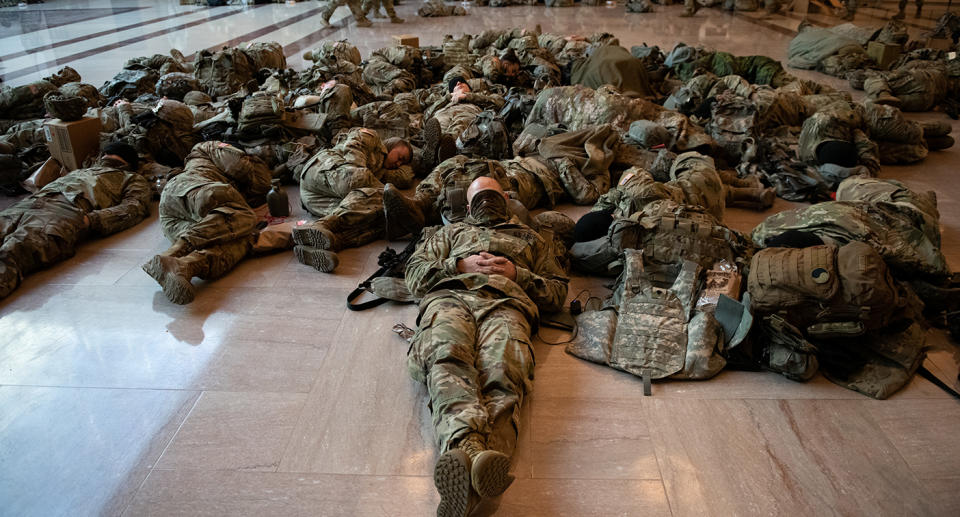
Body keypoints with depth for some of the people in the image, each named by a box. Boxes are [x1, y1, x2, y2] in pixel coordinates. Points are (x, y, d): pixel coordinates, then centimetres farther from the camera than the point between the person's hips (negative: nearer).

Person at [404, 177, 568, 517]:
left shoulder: (530, 239, 40)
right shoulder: (452, 232, 42)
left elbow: (558, 291, 28)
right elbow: (414, 274, 26)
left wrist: (517, 273, 9)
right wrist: (460, 265, 9)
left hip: (505, 304, -1)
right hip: (450, 296, 1)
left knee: (502, 372, -38)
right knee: (446, 357, -39)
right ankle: (468, 445, -63)